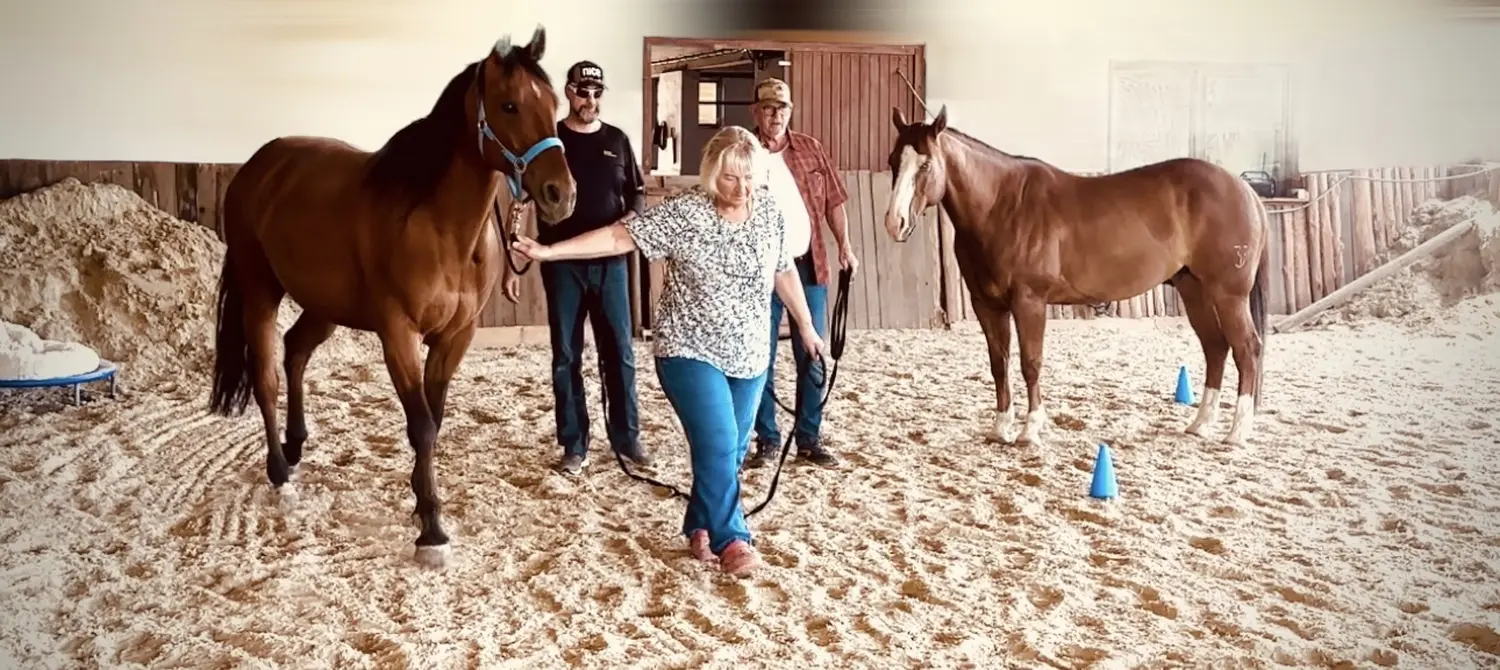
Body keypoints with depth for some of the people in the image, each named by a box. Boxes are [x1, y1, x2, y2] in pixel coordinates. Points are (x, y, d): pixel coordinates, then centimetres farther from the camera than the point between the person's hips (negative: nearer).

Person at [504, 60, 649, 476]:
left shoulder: (617, 141, 7)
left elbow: (638, 192, 15)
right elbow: (522, 204, 1)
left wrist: (632, 217, -9)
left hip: (610, 263, 2)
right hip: (562, 264, -2)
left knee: (619, 354, 6)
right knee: (566, 357, 4)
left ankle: (627, 437, 20)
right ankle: (574, 446, 14)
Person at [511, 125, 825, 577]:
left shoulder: (769, 210, -1)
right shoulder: (684, 212, -15)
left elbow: (784, 272, 12)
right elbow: (619, 236, -17)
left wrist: (806, 326, 18)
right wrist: (550, 251, -24)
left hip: (749, 355, 5)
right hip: (690, 352, -5)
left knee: (732, 451, 12)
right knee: (717, 446, -11)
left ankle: (700, 526, 32)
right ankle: (730, 538, 6)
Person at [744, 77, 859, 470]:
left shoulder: (811, 149, 7)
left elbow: (833, 200, 11)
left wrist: (844, 247, 2)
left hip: (808, 265, 3)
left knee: (812, 358, 8)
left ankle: (809, 440, 19)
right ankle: (767, 440, 18)